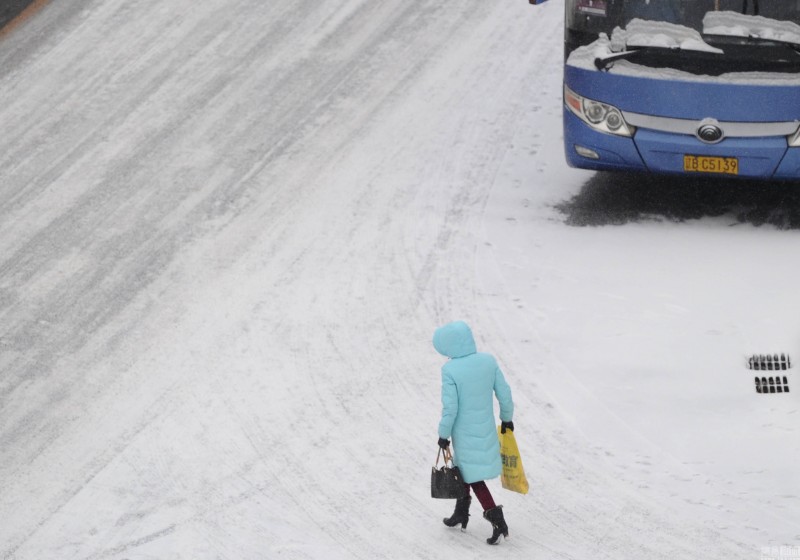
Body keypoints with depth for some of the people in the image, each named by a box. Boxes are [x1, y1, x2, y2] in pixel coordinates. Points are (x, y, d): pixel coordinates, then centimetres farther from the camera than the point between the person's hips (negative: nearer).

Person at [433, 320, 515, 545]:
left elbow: (450, 408, -20)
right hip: (486, 429, 6)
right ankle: (461, 512, 37)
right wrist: (507, 418, 16)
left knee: (474, 477, 6)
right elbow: (504, 393, 0)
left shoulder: (450, 370, -23)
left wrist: (443, 434, -6)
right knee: (465, 468, 25)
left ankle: (497, 519, -3)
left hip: (464, 433, -6)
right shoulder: (488, 361, -8)